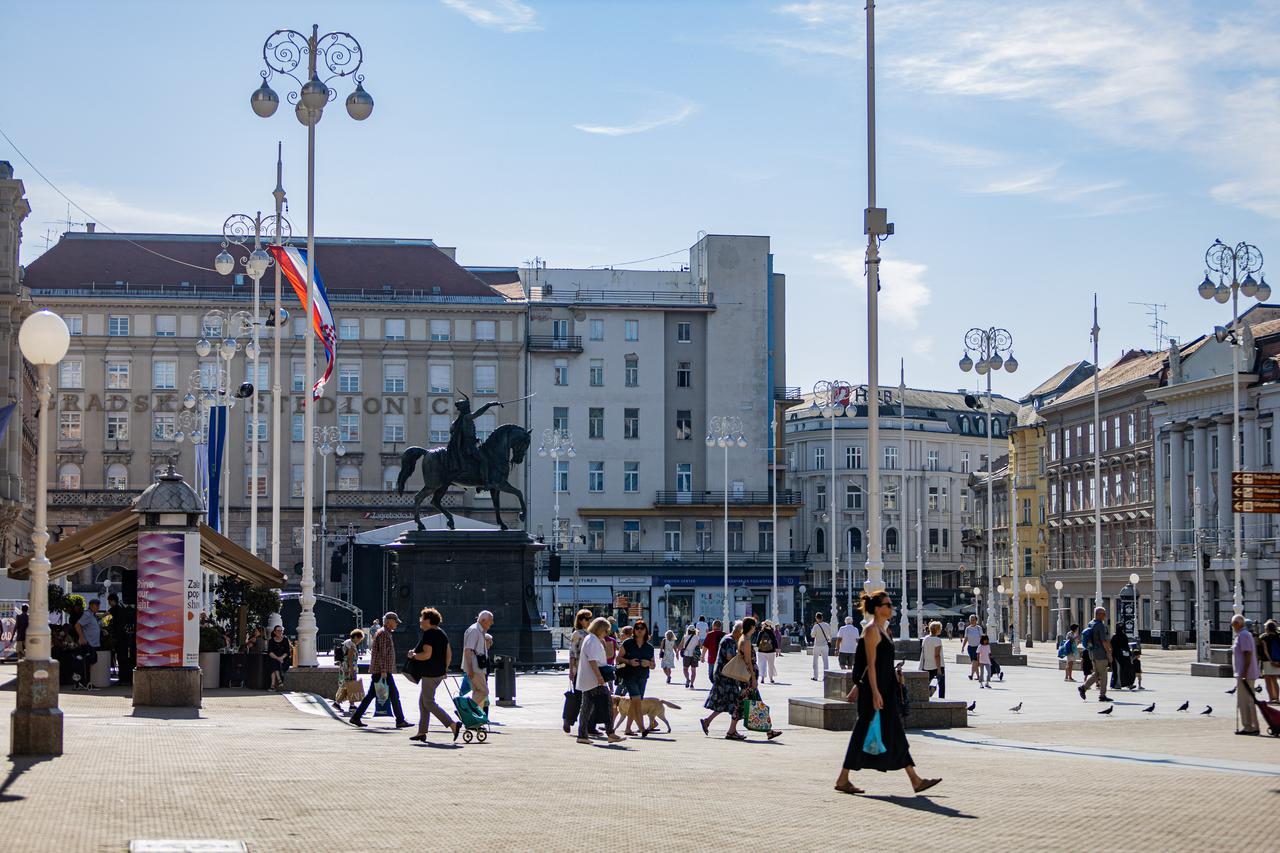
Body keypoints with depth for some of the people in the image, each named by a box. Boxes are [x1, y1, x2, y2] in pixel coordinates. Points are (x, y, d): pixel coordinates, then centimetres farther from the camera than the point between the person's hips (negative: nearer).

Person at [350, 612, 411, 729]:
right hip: (382, 670, -10)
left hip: (376, 671, 10)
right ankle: (400, 721, -4)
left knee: (370, 695, 9)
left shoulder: (385, 633, 20)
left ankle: (356, 718, 9)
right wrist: (384, 671, -23)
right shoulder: (383, 633, -12)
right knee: (394, 694, -6)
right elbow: (382, 653, -19)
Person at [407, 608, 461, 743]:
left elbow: (426, 655, -25)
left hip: (430, 674, -10)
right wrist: (445, 668, 22)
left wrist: (413, 655, -10)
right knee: (422, 702, 16)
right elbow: (449, 654, 16)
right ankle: (422, 732, 17)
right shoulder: (442, 634, 13)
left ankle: (453, 724, -14)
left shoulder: (428, 634, -16)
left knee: (429, 703, -6)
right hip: (439, 673, 10)